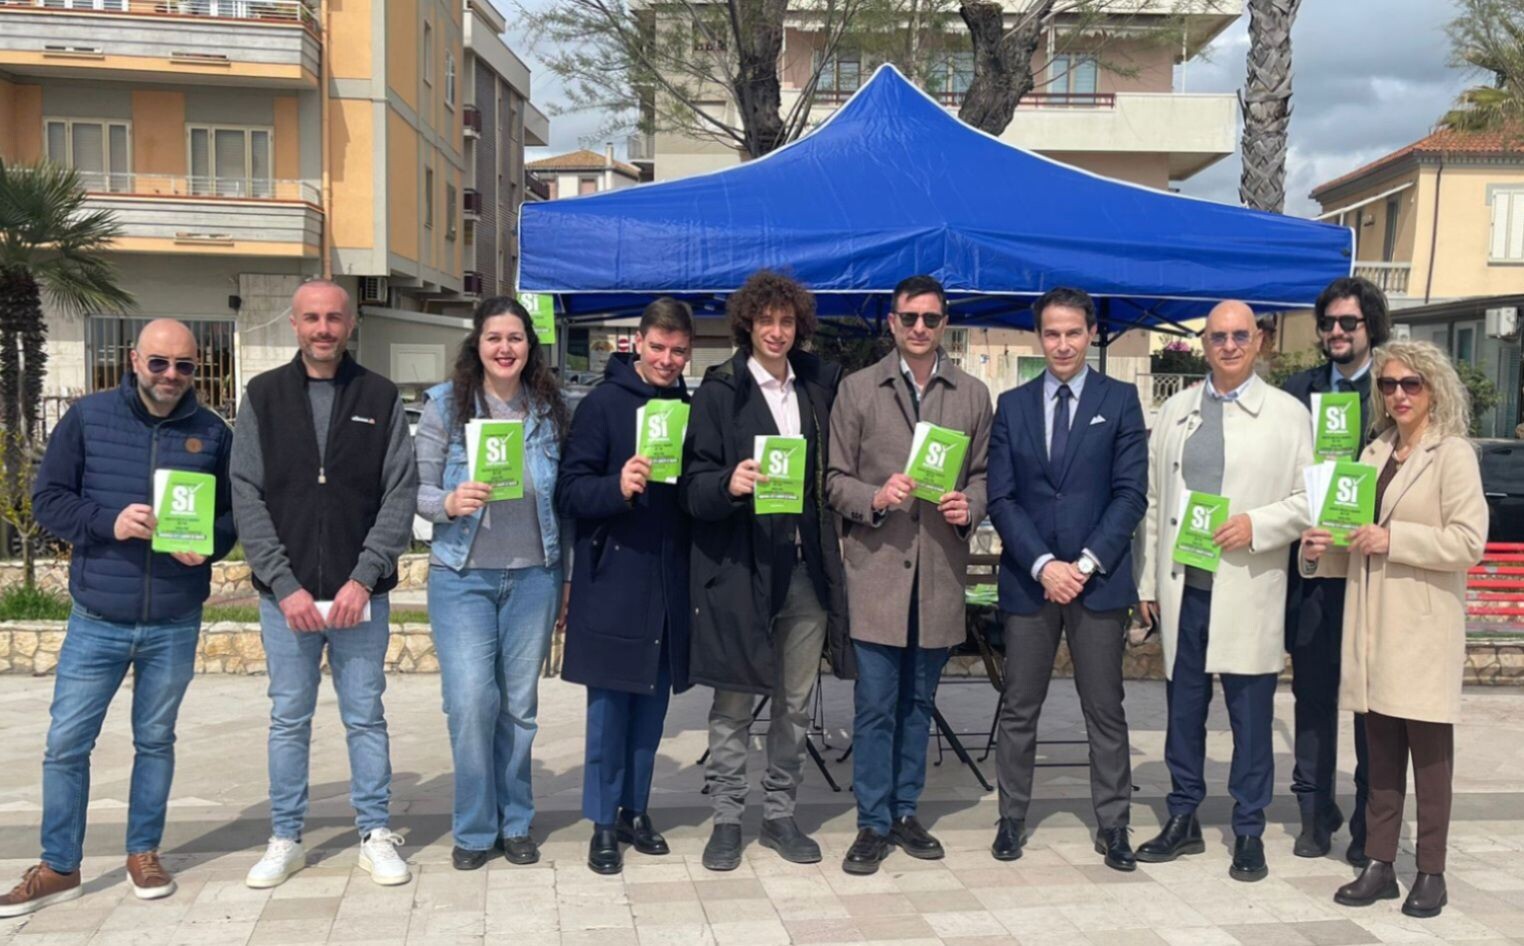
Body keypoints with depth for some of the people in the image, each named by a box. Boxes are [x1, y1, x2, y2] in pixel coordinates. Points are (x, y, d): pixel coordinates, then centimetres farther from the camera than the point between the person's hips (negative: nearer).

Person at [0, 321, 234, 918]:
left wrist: (209, 544, -15)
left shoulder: (213, 432, 1)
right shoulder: (87, 417, -1)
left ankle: (144, 854, 28)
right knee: (66, 744, 3)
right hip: (96, 621, 0)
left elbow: (234, 512, 6)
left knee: (155, 740, 13)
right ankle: (58, 868, 18)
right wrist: (108, 522, -19)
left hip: (175, 626, 1)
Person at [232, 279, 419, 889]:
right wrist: (284, 585, -11)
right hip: (285, 593, 1)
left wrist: (364, 577, -13)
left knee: (366, 717, 8)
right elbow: (246, 496, -2)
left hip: (361, 593, 0)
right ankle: (285, 839, 22)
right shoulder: (264, 397, 4)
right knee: (289, 718, 10)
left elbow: (402, 492, -3)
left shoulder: (380, 398, 3)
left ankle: (376, 834, 19)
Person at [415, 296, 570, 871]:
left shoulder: (551, 410, 4)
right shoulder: (446, 404, -2)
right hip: (462, 577, -2)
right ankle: (474, 828, 12)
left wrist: (567, 576, 8)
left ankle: (515, 822, 25)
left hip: (533, 576, 2)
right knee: (471, 703, -7)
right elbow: (418, 490, -1)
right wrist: (449, 502, -23)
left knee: (520, 705, 9)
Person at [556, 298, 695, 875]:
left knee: (652, 704, 11)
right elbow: (570, 490, -9)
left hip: (670, 582, 4)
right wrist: (618, 487, -26)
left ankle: (635, 810, 25)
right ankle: (603, 823, 13)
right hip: (613, 579, -4)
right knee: (609, 703, 2)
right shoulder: (603, 404, -4)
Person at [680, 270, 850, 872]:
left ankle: (780, 813, 25)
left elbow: (835, 470, 18)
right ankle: (727, 817, 18)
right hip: (740, 566, -4)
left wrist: (835, 539, 7)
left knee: (796, 701, 11)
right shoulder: (720, 391, -2)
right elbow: (693, 485, -7)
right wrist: (729, 484, -27)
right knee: (734, 701, 4)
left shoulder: (821, 385, 9)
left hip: (808, 566, 4)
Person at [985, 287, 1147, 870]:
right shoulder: (1012, 405, 8)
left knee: (1105, 711, 6)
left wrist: (1087, 563, -12)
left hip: (1098, 580, -1)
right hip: (1028, 580, 2)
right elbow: (1001, 498, 2)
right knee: (1019, 710, 8)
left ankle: (1112, 825, 16)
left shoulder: (1120, 401, 3)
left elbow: (1131, 493, -3)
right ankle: (1012, 818, 20)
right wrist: (1043, 565, -10)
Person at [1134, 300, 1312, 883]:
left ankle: (1249, 832, 17)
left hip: (1248, 591, -3)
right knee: (1183, 708, 11)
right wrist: (1148, 581, 9)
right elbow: (1153, 500, 12)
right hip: (1183, 588, 3)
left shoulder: (1288, 414, 2)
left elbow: (1311, 500, -1)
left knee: (1251, 715, 4)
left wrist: (1257, 525, -16)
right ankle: (1183, 819, 25)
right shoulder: (1175, 412, 12)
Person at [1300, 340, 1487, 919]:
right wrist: (1324, 550, 1)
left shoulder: (1453, 454, -4)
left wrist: (1391, 539, -16)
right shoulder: (1375, 453, 15)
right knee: (1380, 751, 9)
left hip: (1424, 627, -6)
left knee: (1428, 752, 3)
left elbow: (1468, 541, -13)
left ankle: (1430, 873, 13)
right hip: (1373, 623, 6)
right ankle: (1379, 865, 16)